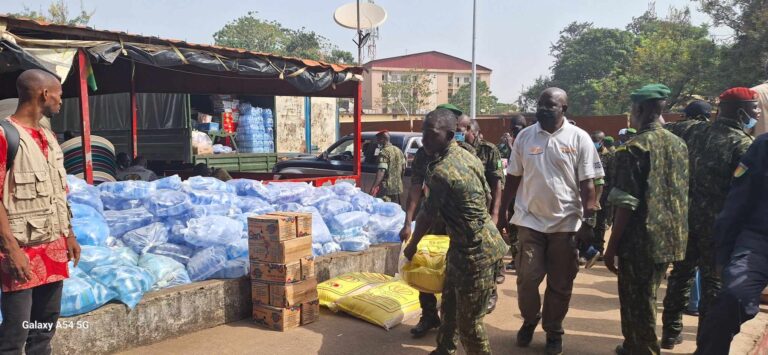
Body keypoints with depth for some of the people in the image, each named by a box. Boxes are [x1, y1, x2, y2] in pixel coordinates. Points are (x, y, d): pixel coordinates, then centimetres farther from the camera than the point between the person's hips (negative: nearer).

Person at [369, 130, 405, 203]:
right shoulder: (398, 151, 13)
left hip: (386, 188, -9)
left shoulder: (384, 152, -13)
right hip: (397, 187, 9)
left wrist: (374, 187, -30)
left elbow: (381, 171, -24)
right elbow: (403, 168, 18)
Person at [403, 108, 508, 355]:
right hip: (481, 240, 10)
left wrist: (411, 246, 4)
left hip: (473, 251, -10)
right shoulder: (468, 156, 5)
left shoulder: (441, 172, -23)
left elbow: (428, 217, -14)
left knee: (469, 321, 2)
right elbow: (487, 196, 14)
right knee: (450, 304, 24)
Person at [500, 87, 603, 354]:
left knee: (560, 284, 8)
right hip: (530, 220, 1)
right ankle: (529, 320, 29)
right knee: (527, 277, 3)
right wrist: (501, 210, 8)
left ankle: (553, 331, 27)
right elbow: (513, 178, 9)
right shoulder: (525, 136, 3)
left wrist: (589, 218, -9)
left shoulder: (579, 138, -3)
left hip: (566, 222, -1)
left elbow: (587, 183, -3)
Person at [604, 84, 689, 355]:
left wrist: (611, 246, -12)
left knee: (637, 304, 4)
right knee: (645, 299, 22)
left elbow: (626, 204, -18)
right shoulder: (680, 145, 7)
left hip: (641, 240, -8)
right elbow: (681, 195, 15)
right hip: (670, 238, 8)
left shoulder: (635, 147, -15)